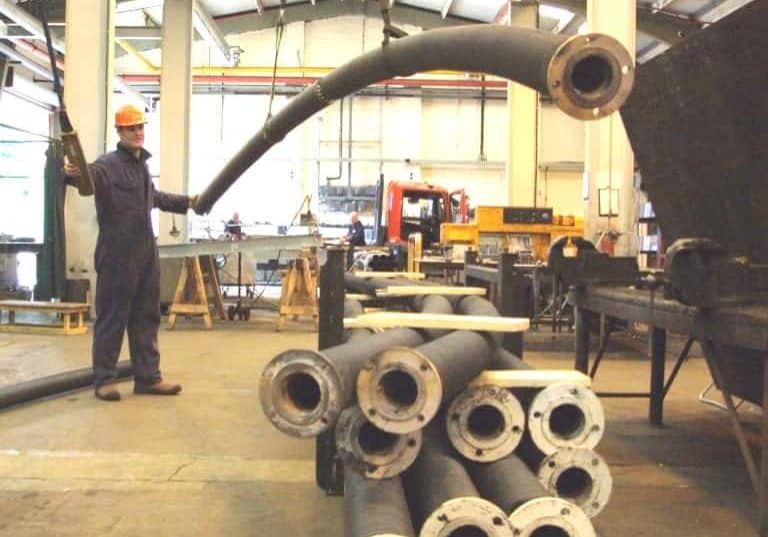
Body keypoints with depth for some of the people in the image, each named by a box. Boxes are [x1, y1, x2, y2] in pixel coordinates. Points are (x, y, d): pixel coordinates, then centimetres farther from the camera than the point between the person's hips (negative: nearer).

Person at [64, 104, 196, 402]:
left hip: (146, 252, 8)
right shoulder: (109, 164, -10)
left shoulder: (141, 164, 17)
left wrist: (186, 202, 41)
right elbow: (91, 174, -34)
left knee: (147, 316, 12)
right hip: (117, 254, -8)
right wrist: (74, 172, -57)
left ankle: (148, 377, 20)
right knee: (112, 316, -1)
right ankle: (104, 379, 9)